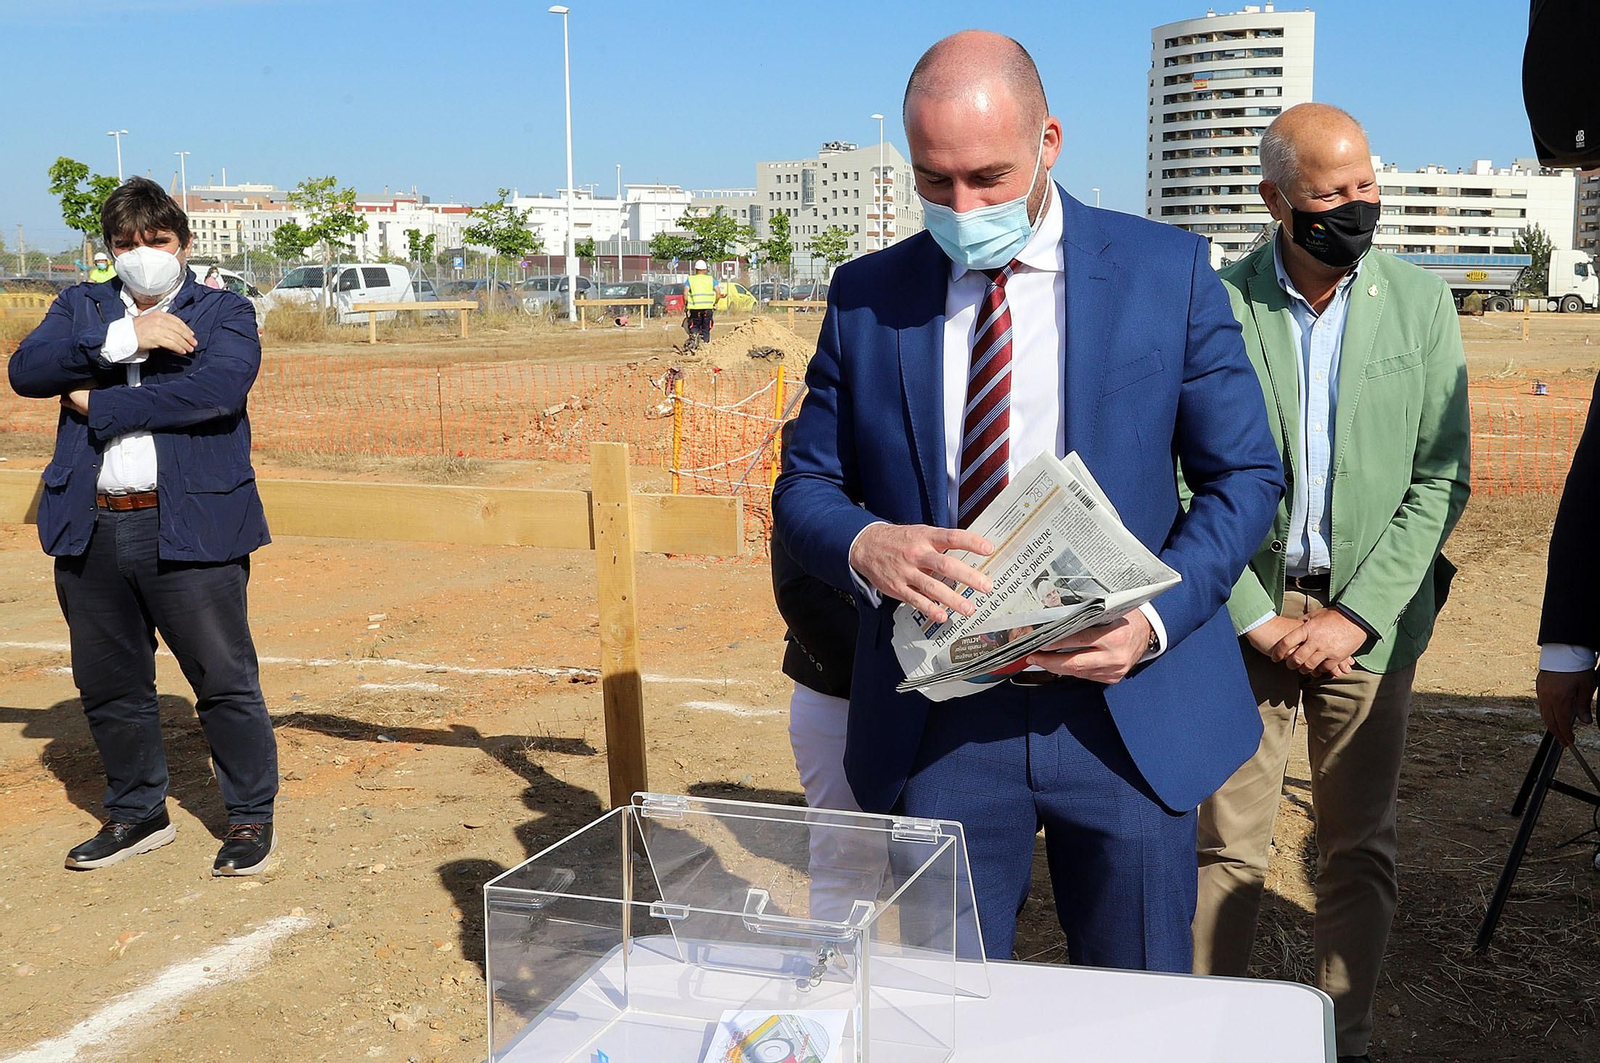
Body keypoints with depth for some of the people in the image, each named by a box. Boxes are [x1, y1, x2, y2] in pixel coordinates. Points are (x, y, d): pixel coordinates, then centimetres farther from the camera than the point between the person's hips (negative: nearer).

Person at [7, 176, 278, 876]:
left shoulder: (224, 313, 3)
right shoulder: (81, 308, 14)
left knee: (224, 680, 0)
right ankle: (137, 814, 32)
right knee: (108, 687, 15)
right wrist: (119, 339, -17)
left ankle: (251, 817, 16)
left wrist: (100, 406, -12)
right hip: (90, 529, 5)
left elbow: (220, 386, -18)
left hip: (189, 525, -4)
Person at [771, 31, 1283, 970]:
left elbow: (1247, 474, 1)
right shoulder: (866, 295, 3)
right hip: (934, 726, 1)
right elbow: (806, 485, 6)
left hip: (1130, 711, 0)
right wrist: (863, 545, -19)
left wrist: (1156, 617, -16)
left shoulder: (1169, 272, -2)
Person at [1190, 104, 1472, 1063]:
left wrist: (1355, 616, -8)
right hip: (1245, 611, -1)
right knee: (1228, 846, 4)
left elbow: (1442, 478, 0)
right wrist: (1256, 616, -9)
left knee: (1361, 849, 8)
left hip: (1370, 615, 2)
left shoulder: (1421, 302, 2)